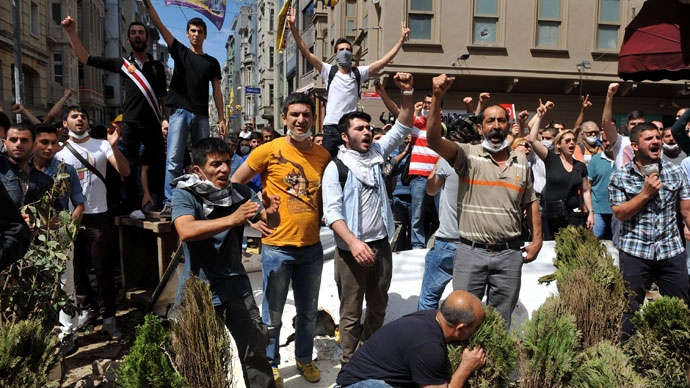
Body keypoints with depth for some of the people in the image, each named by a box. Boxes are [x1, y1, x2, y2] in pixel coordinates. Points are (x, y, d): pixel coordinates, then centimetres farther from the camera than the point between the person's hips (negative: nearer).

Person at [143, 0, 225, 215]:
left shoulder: (212, 62, 16)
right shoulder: (180, 52, 14)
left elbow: (217, 91, 12)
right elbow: (160, 26, 6)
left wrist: (222, 119, 4)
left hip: (201, 115, 2)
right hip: (180, 111, -1)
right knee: (174, 159, -9)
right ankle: (170, 202, -9)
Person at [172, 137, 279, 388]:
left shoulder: (239, 192, 2)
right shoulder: (185, 194, -11)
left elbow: (272, 223, 1)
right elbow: (185, 231, -30)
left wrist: (271, 213, -24)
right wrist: (232, 219, -39)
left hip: (236, 285, 4)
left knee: (256, 350, 10)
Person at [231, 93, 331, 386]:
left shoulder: (323, 155, 3)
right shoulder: (269, 151, -8)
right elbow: (235, 184, -1)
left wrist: (319, 217, 5)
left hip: (312, 247, 4)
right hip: (277, 246, -4)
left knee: (308, 312, 19)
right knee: (272, 314, 10)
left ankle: (304, 359, 40)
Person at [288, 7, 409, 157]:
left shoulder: (358, 72, 7)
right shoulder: (329, 71, 5)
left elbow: (384, 60, 4)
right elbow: (307, 53, -3)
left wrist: (401, 39, 0)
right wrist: (293, 29, -13)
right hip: (331, 127, -1)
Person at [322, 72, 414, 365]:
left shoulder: (376, 154, 8)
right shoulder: (335, 167, -7)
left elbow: (402, 128, 7)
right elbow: (332, 212, -15)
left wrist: (407, 93, -7)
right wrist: (353, 242, -28)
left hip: (381, 245, 5)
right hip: (351, 250, -5)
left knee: (378, 308, 17)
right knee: (351, 314, 5)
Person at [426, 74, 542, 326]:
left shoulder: (521, 162, 11)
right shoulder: (468, 155, -3)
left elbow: (530, 203, 18)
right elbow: (433, 139, -19)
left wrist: (537, 240, 10)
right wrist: (437, 97, -28)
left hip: (509, 254, 4)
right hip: (471, 252, -3)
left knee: (501, 322, 15)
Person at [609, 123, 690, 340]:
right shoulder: (620, 177, -1)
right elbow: (620, 213, -7)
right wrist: (646, 193, -15)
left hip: (672, 251, 2)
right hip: (634, 252, -2)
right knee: (630, 309, 7)